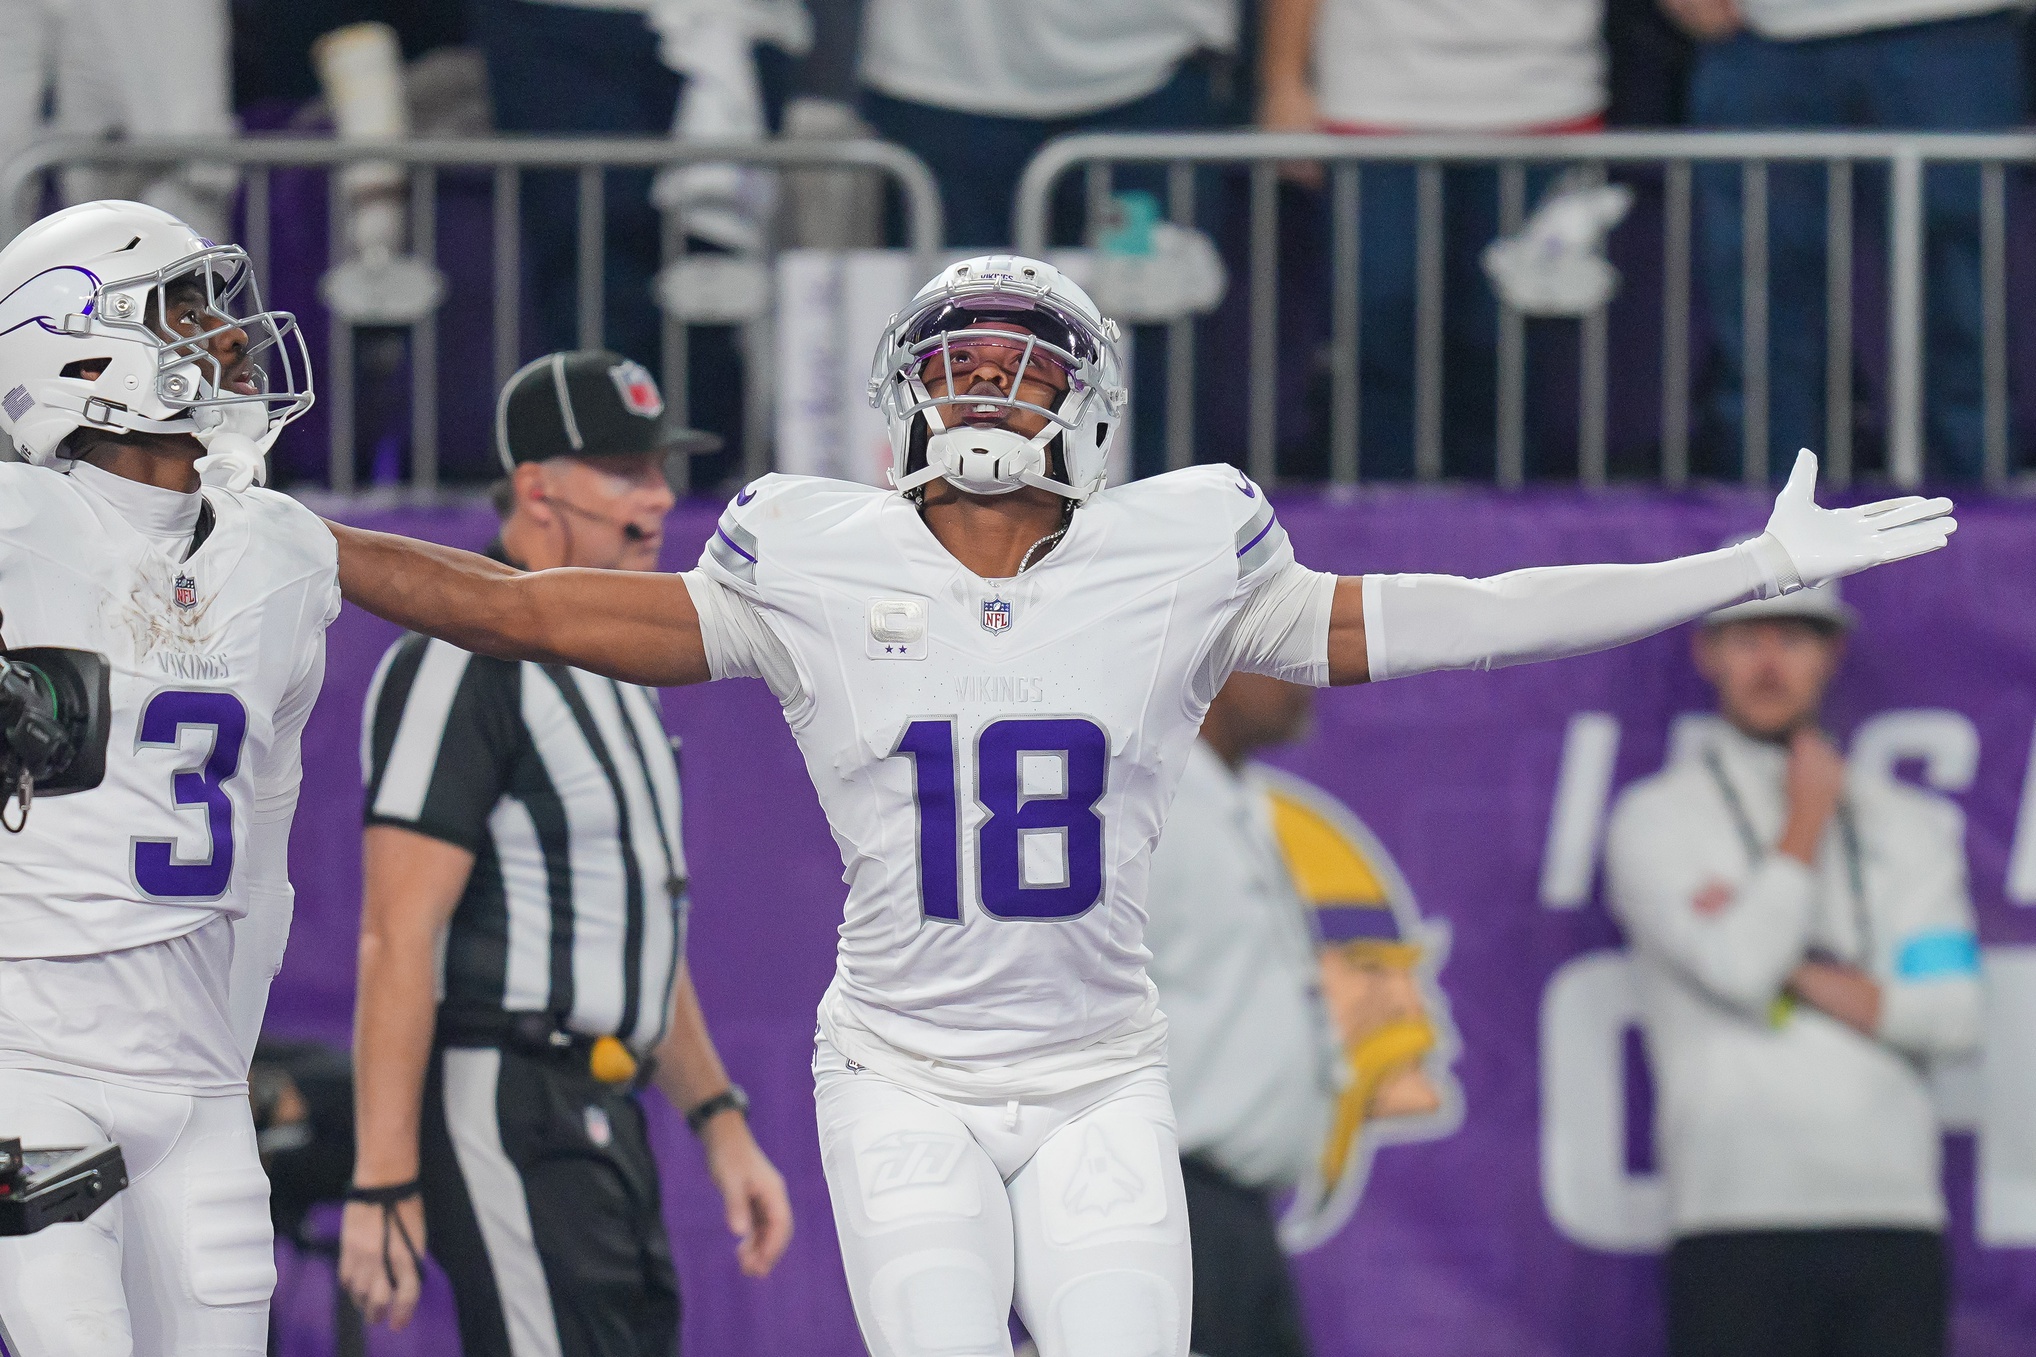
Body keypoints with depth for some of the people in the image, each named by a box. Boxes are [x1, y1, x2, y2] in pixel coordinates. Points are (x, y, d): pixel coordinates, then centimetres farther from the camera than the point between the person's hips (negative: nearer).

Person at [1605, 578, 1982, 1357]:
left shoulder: (1912, 825, 16)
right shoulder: (1656, 820, 7)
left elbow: (1955, 1015, 4)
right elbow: (1739, 969, -10)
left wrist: (1799, 974, -5)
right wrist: (1807, 821, 2)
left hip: (1896, 1213, 3)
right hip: (1738, 1226, -3)